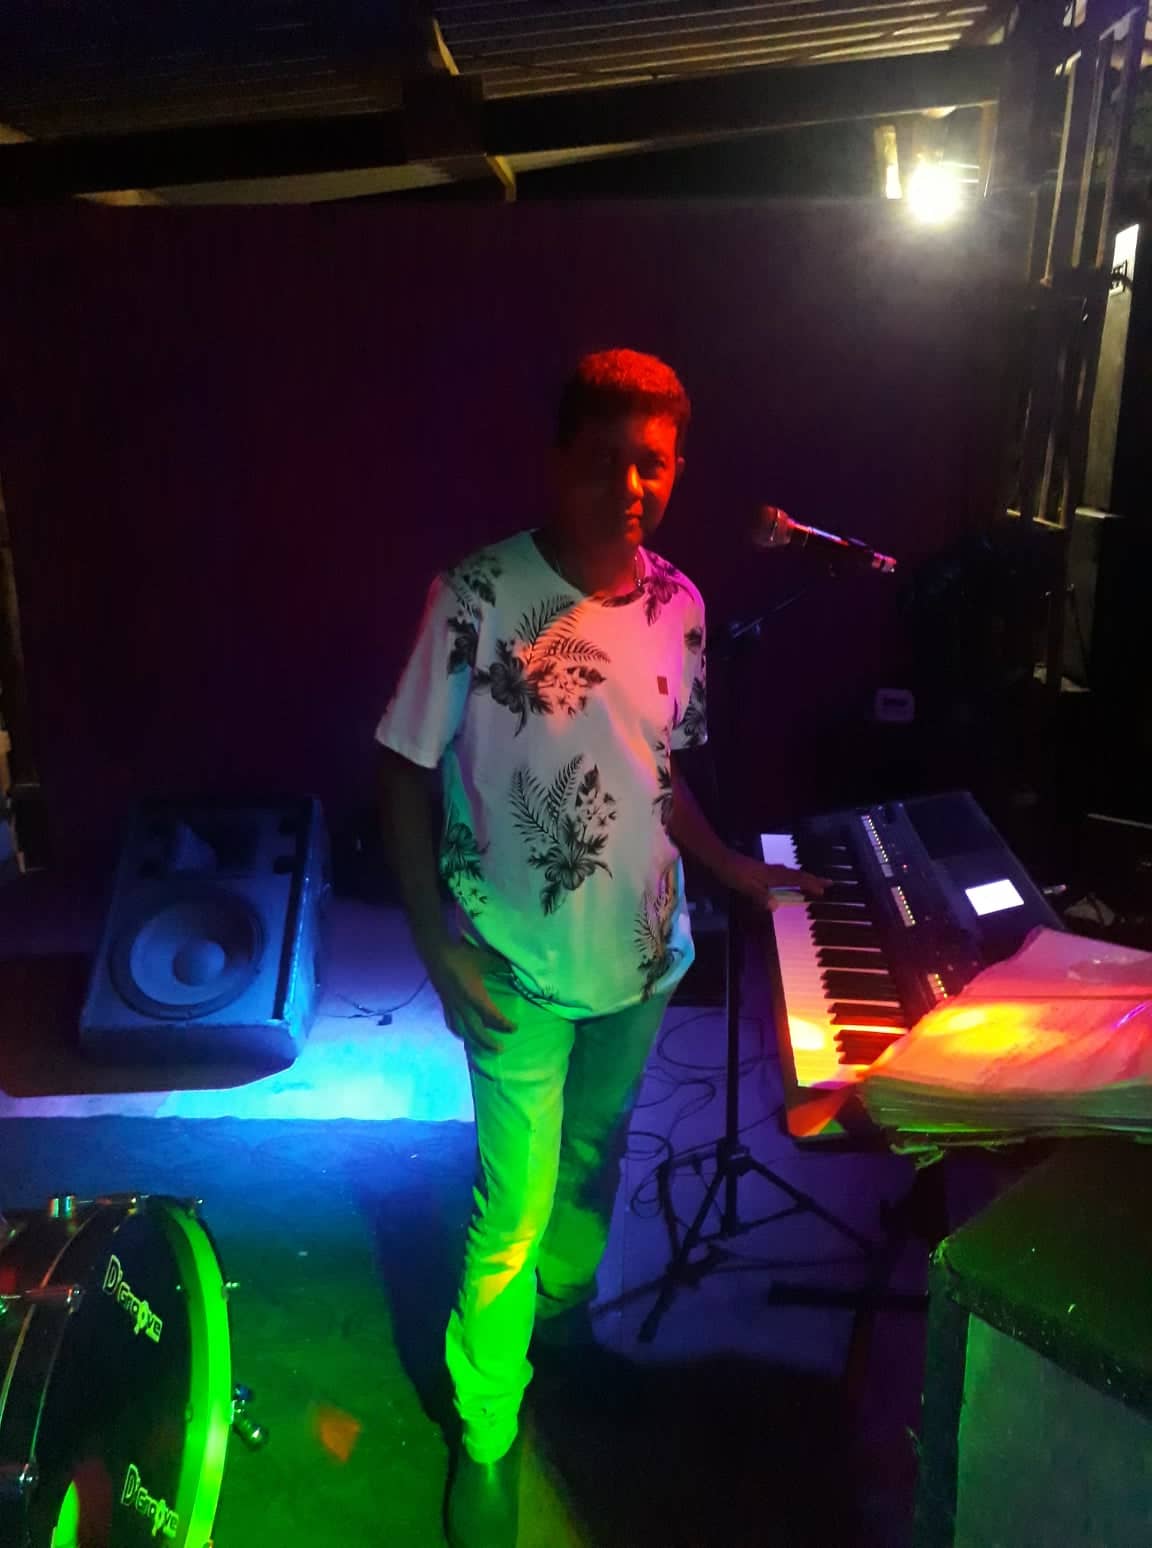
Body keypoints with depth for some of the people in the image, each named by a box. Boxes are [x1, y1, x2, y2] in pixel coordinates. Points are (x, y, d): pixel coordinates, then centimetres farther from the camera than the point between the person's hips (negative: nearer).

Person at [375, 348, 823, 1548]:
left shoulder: (678, 606, -2)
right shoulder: (479, 595, -18)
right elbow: (405, 772, -13)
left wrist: (733, 869, 9)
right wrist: (437, 944, -17)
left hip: (643, 955, 5)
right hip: (523, 975, -5)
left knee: (596, 1156, 25)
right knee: (515, 1213, 4)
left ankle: (565, 1315, 54)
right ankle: (485, 1437, 30)